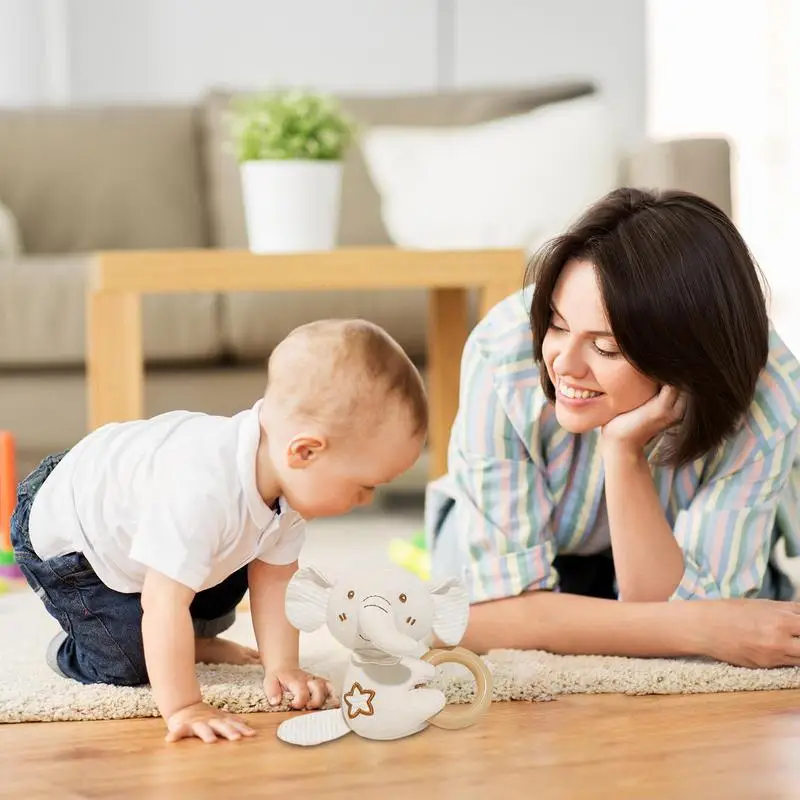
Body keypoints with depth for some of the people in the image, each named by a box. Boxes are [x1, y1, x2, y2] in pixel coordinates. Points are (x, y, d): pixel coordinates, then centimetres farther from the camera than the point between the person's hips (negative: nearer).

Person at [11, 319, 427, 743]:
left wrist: (281, 667, -15)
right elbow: (164, 605, -45)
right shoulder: (201, 491, -47)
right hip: (60, 532, -8)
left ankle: (195, 639, 33)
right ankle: (68, 652, 19)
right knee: (130, 664, -11)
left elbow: (273, 577, -9)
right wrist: (183, 708, -44)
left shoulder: (286, 473, -19)